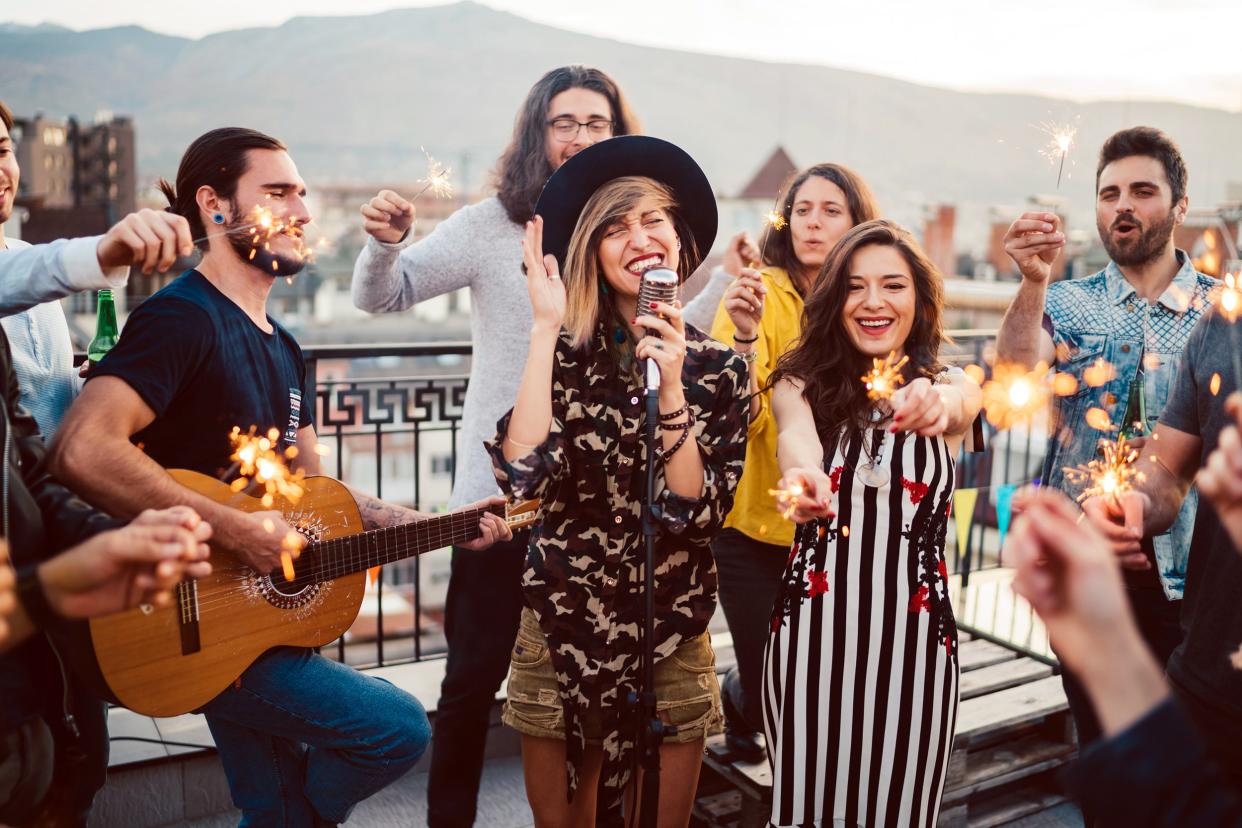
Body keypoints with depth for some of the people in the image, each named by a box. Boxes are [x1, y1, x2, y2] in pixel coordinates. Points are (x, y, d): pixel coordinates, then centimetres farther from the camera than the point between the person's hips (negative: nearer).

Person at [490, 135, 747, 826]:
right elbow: (523, 475, -23)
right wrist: (546, 328, -21)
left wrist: (670, 388, -24)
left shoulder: (720, 369, -5)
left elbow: (698, 516, -14)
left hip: (671, 647, 0)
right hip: (561, 638, 0)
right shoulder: (568, 354, -6)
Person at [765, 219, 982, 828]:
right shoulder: (801, 384, 0)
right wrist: (804, 477, -47)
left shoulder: (949, 387, 3)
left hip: (913, 634, 1)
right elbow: (796, 438, -23)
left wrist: (939, 405, -46)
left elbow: (963, 403, -22)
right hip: (813, 631, 0)